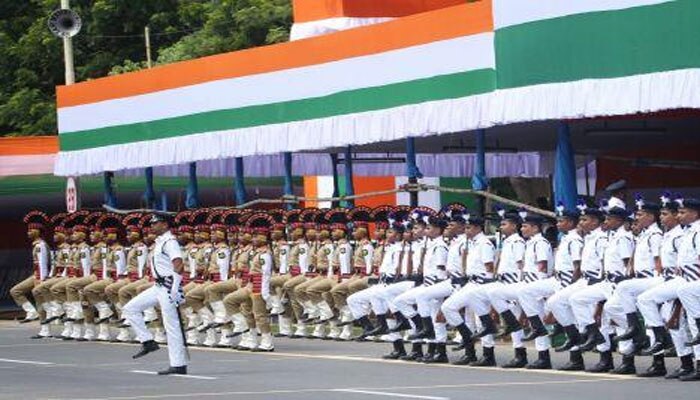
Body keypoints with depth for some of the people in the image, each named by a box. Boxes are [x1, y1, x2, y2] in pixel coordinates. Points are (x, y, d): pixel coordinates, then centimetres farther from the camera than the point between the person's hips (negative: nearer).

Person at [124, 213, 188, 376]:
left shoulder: (170, 242, -13)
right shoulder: (159, 242, 17)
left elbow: (179, 266, -24)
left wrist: (175, 290, -29)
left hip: (168, 287, -10)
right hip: (158, 287, 10)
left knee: (172, 326, -8)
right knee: (130, 308, 8)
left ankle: (179, 365, -5)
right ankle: (148, 342, 10)